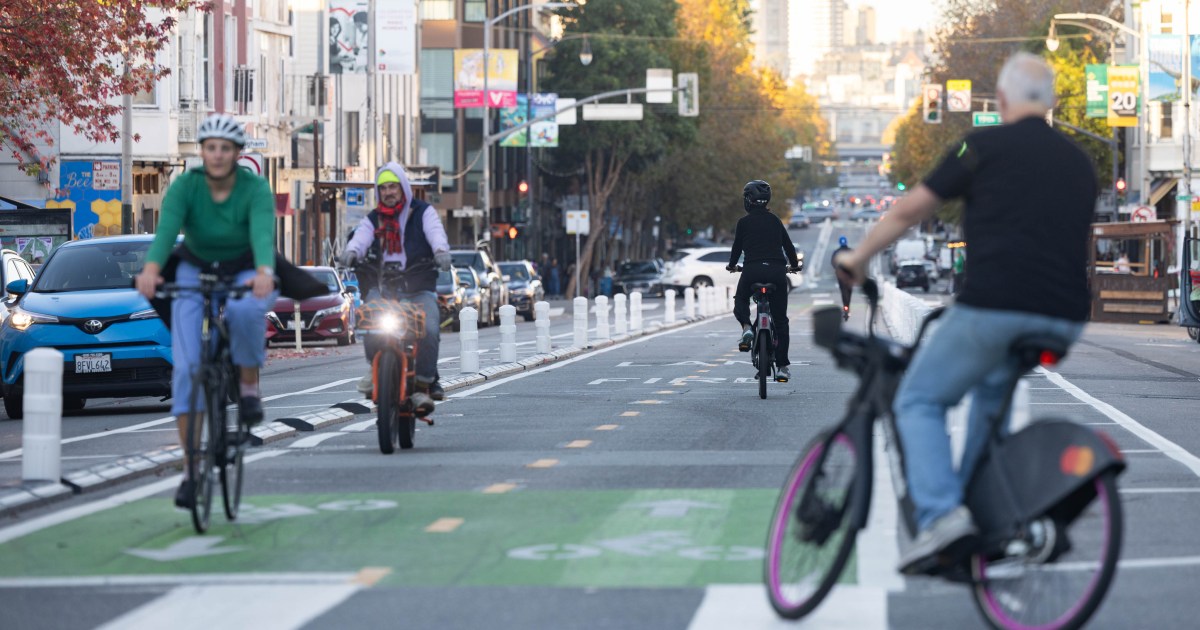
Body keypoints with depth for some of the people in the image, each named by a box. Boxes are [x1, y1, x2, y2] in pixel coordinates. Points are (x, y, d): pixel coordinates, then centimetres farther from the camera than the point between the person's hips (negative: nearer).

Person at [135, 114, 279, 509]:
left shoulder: (255, 189, -22)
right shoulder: (185, 186, -20)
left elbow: (262, 234, -39)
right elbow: (167, 229, -35)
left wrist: (265, 274, -60)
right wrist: (151, 270, -55)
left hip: (245, 273, -1)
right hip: (195, 272, 1)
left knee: (244, 311, -39)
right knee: (186, 366, -15)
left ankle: (249, 384, -11)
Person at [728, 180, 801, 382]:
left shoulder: (744, 222, 6)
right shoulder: (775, 220, 13)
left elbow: (737, 246, 13)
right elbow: (788, 245, 19)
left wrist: (732, 265, 33)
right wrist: (794, 265, 37)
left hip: (752, 269, -2)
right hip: (776, 270, 2)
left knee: (741, 300, 26)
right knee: (780, 319, 8)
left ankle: (746, 328, -7)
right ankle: (782, 367, 3)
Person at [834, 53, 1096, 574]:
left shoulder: (986, 146, 3)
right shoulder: (1079, 163, 19)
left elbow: (911, 209, 7)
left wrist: (859, 256, 22)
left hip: (996, 306, -6)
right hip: (1064, 321, 6)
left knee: (919, 401, 8)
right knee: (994, 392, 32)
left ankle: (940, 514, -14)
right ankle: (981, 516, 27)